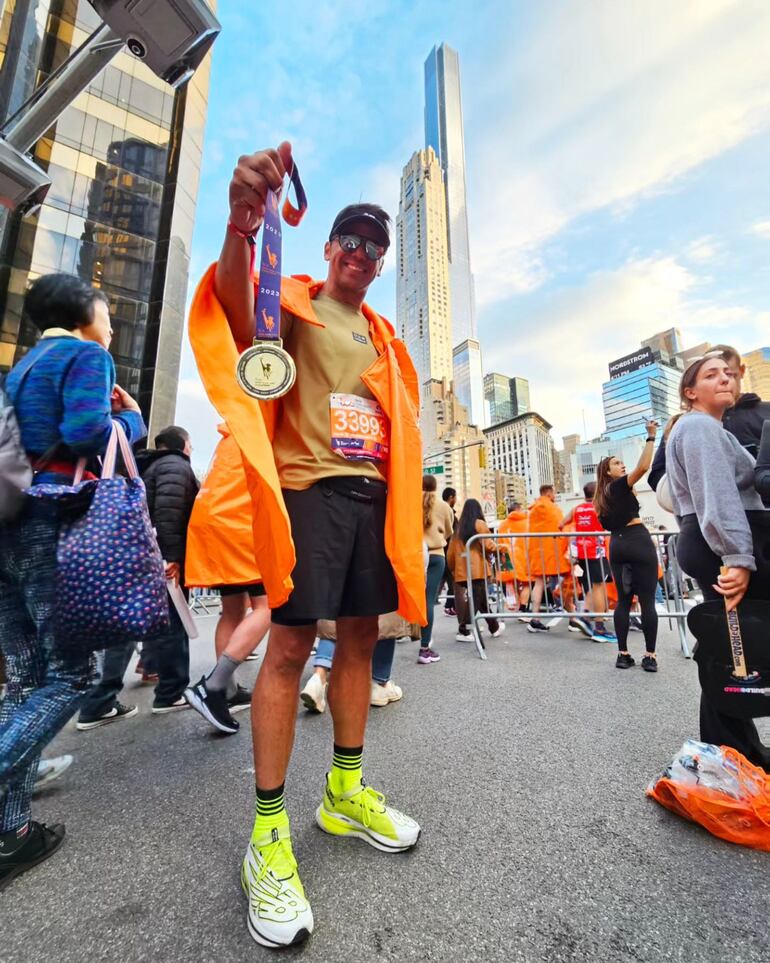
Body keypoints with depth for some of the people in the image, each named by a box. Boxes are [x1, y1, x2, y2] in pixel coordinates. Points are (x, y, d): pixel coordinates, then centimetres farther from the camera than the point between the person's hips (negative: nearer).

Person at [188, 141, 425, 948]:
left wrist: (398, 487, 8)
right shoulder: (296, 303, 9)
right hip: (309, 487, -6)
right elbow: (236, 302, -15)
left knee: (361, 635, 8)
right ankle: (268, 833, 10)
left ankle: (345, 792, 26)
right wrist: (243, 223, -34)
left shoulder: (382, 335, 24)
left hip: (371, 491, 6)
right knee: (291, 643, -8)